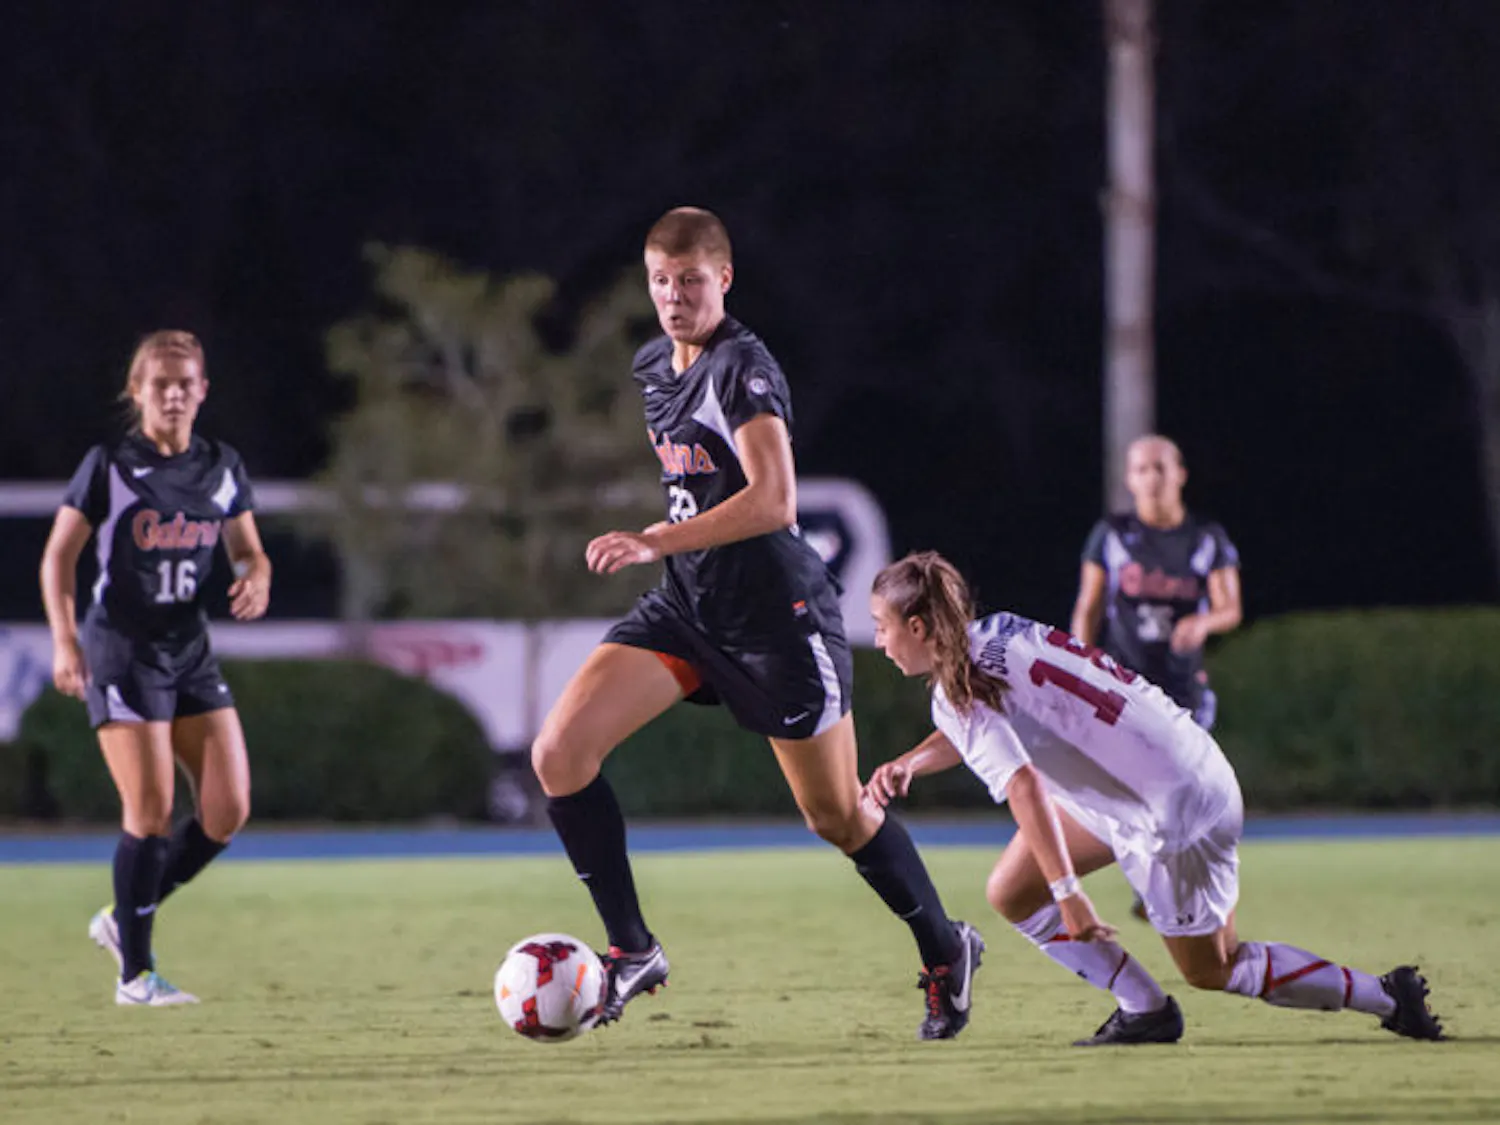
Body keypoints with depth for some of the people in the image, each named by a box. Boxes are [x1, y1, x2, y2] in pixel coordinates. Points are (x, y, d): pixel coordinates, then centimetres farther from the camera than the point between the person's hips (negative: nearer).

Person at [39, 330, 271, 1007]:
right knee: (151, 812, -10)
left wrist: (255, 578, -10)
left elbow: (248, 550, 14)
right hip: (121, 651, -5)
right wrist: (64, 640, -14)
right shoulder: (109, 466, -5)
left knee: (228, 809, -2)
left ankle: (124, 919, 16)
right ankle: (135, 974, 1)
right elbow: (59, 555, -4)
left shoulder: (222, 468, 8)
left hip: (190, 650, 5)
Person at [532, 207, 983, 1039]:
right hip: (687, 606, 7)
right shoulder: (653, 368, 9)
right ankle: (631, 950, -2)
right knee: (559, 752, -12)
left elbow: (773, 501, -31)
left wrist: (655, 542, -36)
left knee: (837, 817, 5)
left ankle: (945, 953, 30)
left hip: (777, 612, -7)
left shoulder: (743, 368, -17)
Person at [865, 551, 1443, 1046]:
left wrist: (1067, 893, -32)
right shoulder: (994, 631, 3)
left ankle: (1387, 996, 18)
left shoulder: (961, 690, -21)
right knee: (1011, 893, 8)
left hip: (1177, 810, -9)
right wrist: (906, 764, 0)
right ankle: (1145, 1012, 12)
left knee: (1211, 968, 9)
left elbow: (1024, 787, -31)